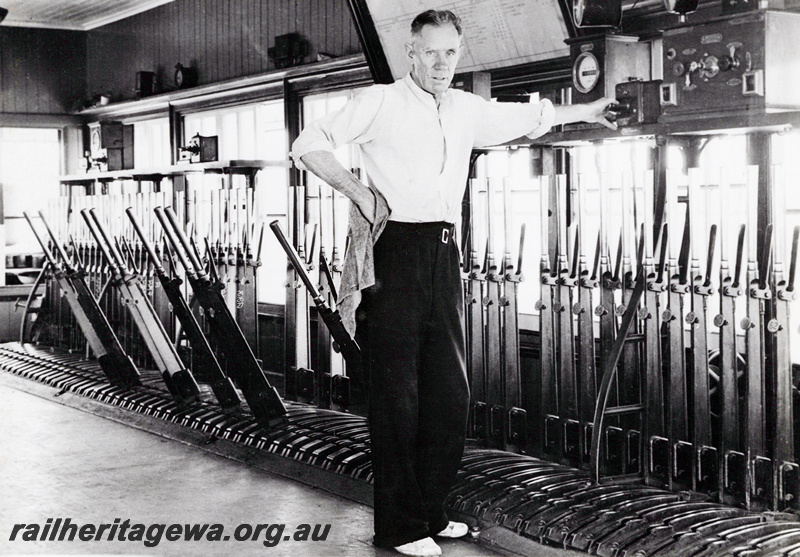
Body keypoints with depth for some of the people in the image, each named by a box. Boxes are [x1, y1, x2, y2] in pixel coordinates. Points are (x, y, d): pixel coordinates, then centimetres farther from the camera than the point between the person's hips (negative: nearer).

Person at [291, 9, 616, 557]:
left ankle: (430, 510, 22)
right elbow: (310, 145, -4)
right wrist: (359, 192, -13)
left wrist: (585, 111, 45)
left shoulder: (467, 110, 16)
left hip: (445, 253, 6)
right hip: (395, 250, -6)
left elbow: (526, 117, 34)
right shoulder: (381, 102, -1)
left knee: (450, 390, 8)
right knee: (397, 393, -4)